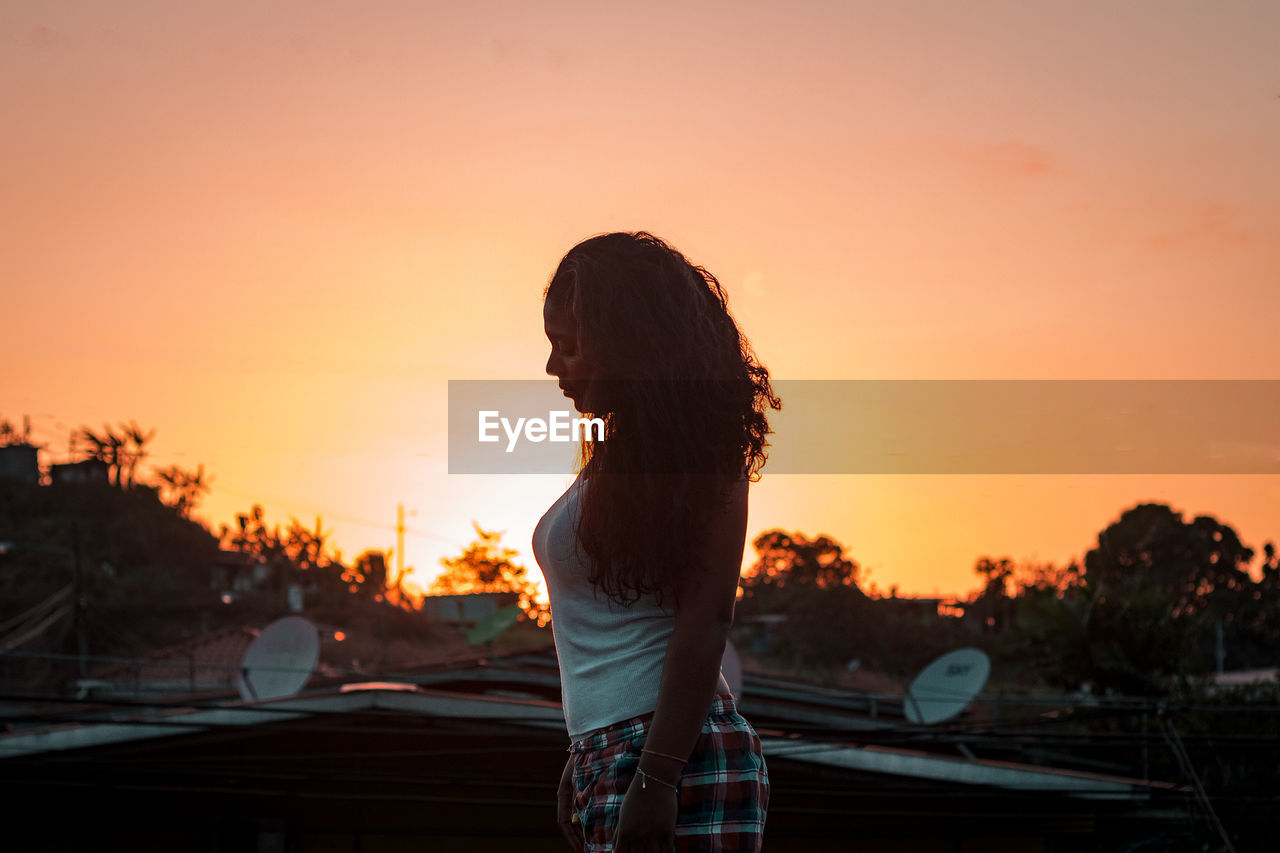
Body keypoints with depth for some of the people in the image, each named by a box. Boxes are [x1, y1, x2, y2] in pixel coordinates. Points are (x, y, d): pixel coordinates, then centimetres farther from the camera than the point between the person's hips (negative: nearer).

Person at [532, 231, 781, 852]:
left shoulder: (697, 458, -8)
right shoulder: (614, 457, 17)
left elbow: (704, 622, -16)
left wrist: (655, 777, -22)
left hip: (678, 756, -9)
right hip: (607, 756, 9)